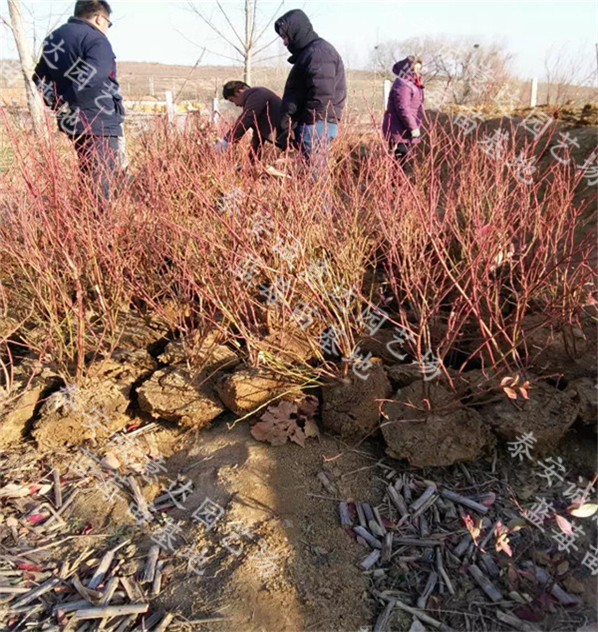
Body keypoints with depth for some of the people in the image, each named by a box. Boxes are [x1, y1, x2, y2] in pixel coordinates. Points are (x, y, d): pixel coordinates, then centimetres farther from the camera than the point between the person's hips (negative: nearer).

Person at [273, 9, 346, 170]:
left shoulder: (319, 52, -8)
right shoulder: (307, 53, 24)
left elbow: (322, 97, -19)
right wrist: (286, 128, 20)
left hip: (316, 126, -10)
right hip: (312, 125, 10)